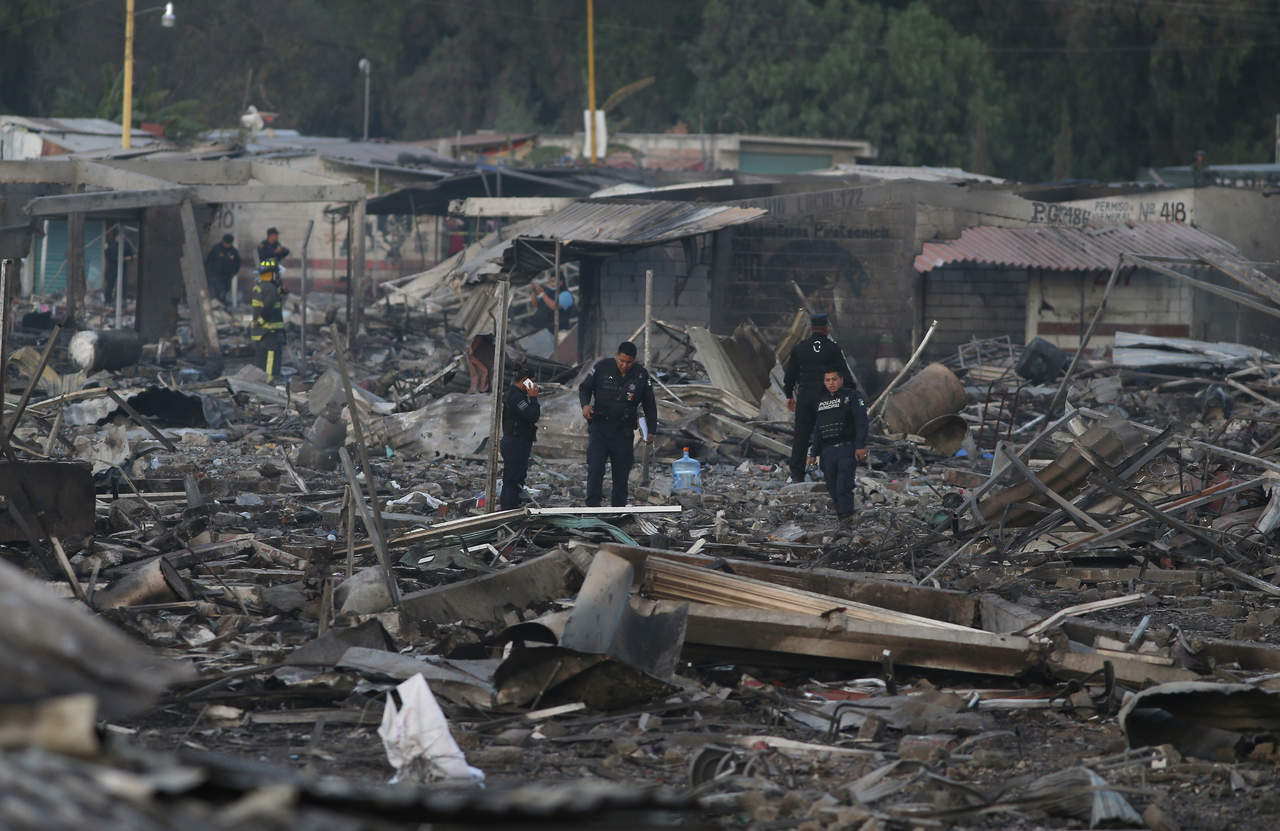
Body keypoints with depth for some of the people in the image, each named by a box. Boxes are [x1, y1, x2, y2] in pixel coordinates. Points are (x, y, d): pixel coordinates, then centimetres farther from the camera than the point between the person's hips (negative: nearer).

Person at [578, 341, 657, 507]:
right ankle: (592, 506, -11)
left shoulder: (641, 375, -1)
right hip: (599, 426, -2)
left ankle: (619, 507, 18)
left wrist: (651, 430, 4)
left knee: (622, 471, 7)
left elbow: (650, 405, 8)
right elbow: (584, 387, 6)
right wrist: (585, 404, -14)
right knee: (595, 468, -13)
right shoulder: (602, 367, -5)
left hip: (624, 431, 2)